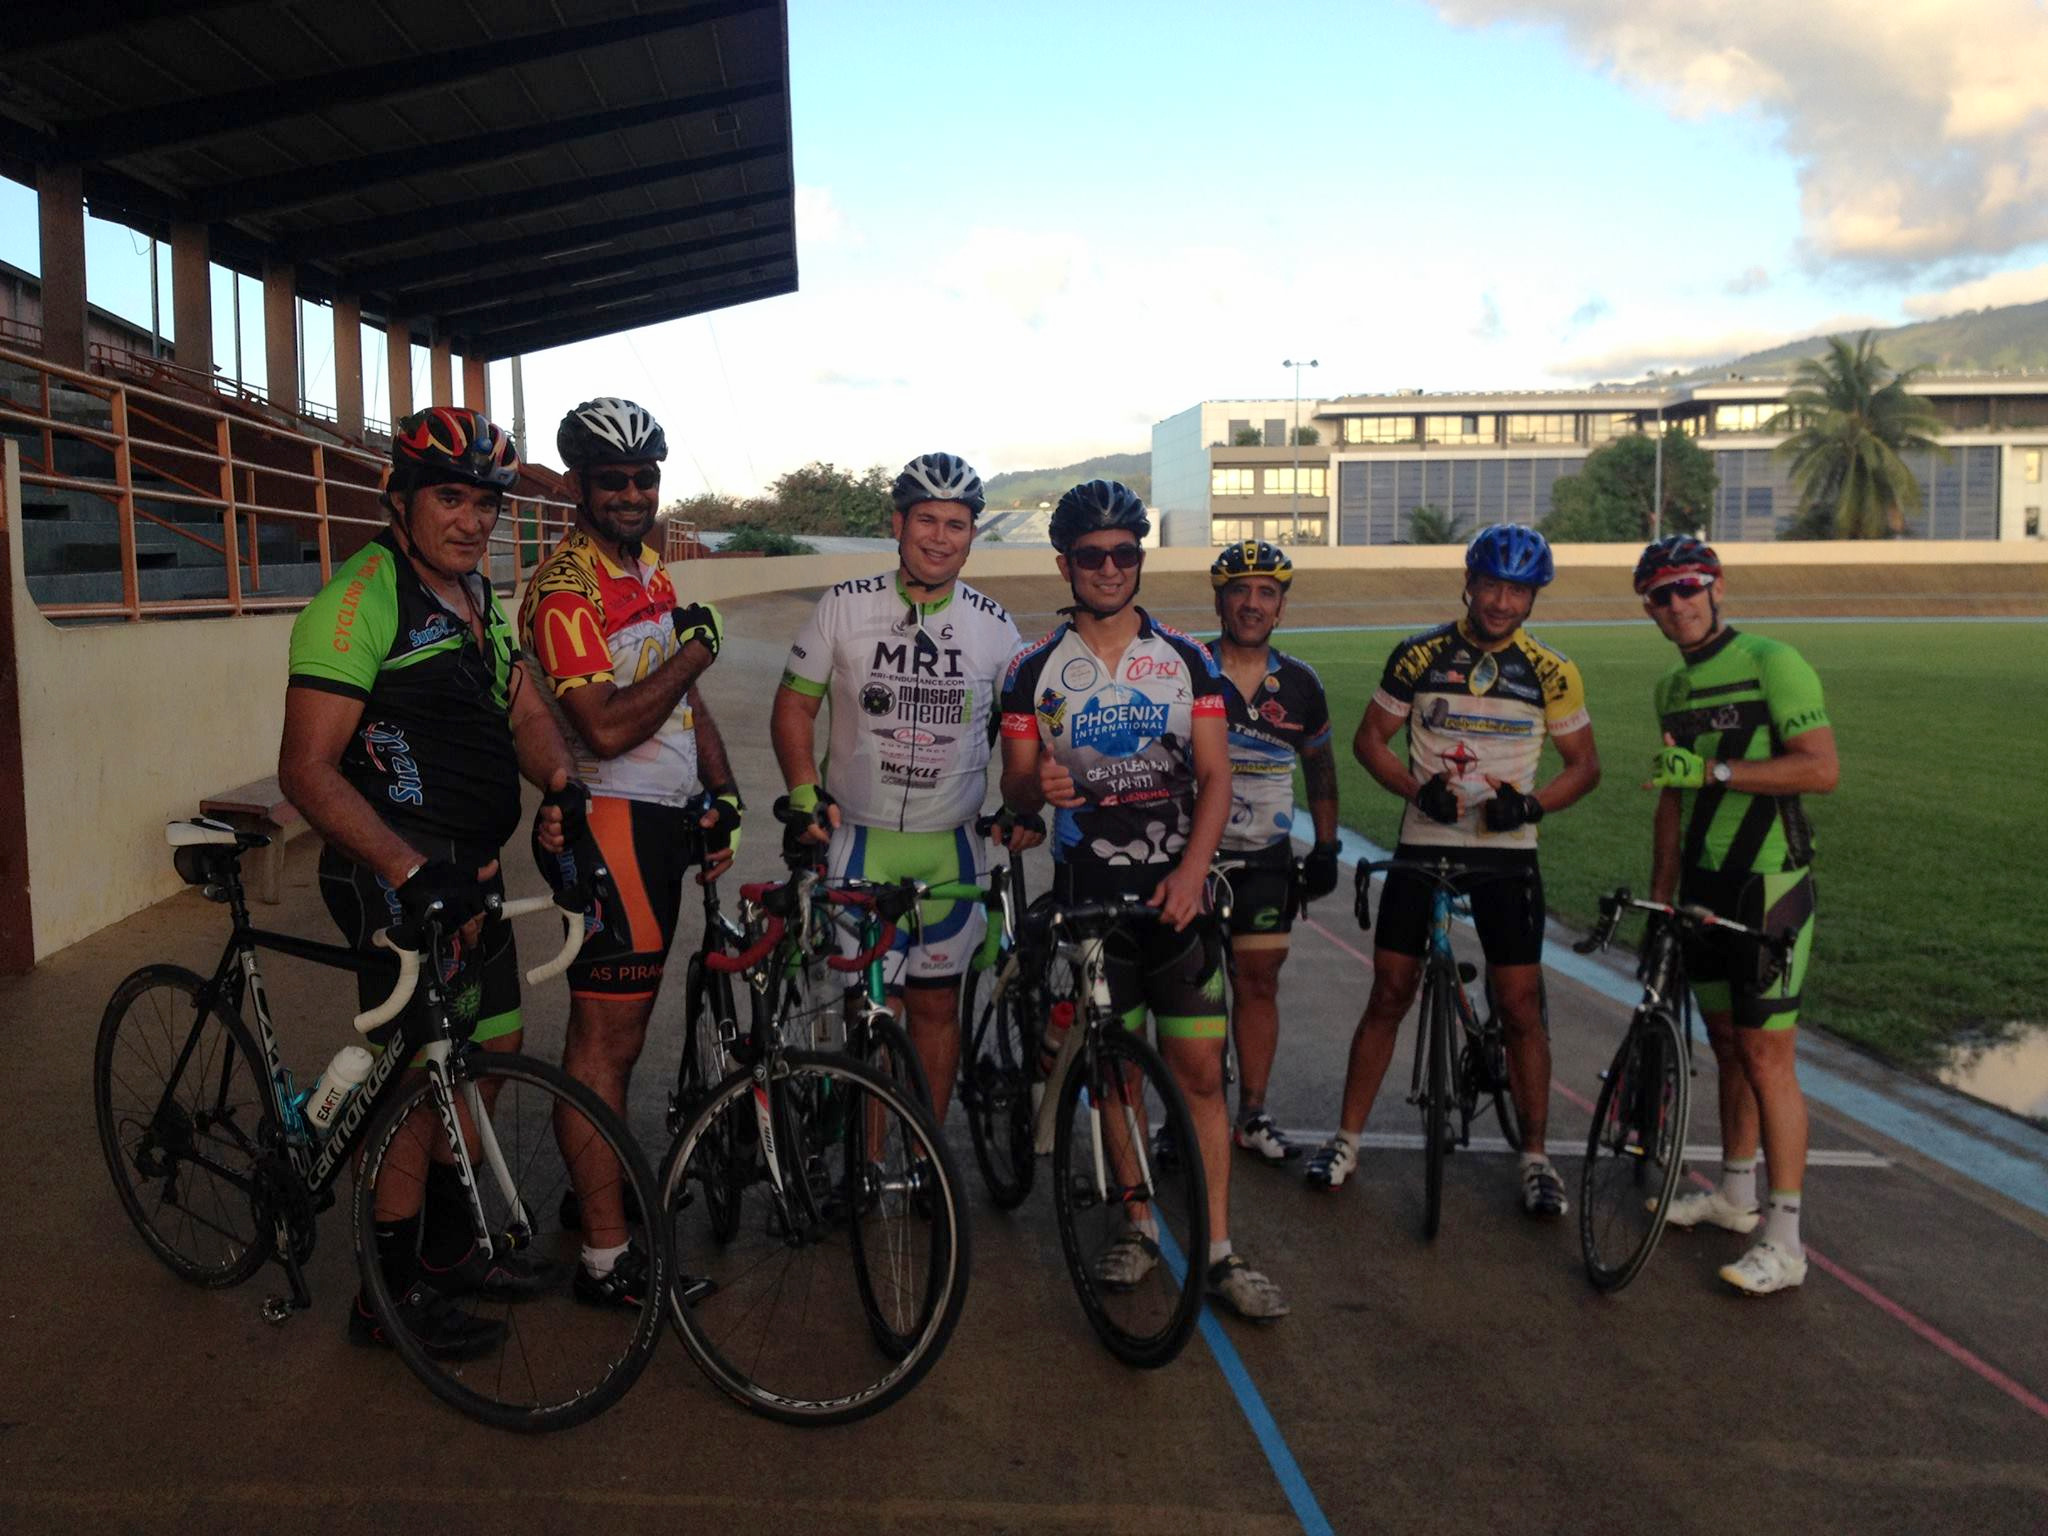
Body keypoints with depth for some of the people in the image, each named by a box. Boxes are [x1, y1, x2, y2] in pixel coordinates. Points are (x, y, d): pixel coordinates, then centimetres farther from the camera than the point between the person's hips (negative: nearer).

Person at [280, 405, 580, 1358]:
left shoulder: (477, 599, 13)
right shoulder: (361, 598, -16)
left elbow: (524, 713, 8)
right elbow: (307, 770, -21)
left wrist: (561, 787, -14)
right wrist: (413, 872, -28)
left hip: (470, 869, 9)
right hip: (394, 876, -9)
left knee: (492, 1048, 16)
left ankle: (447, 1247, 33)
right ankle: (392, 1293, 14)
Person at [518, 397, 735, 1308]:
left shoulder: (650, 573, 15)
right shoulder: (565, 589, -15)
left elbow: (687, 698, 19)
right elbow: (605, 729, -24)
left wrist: (723, 795, 9)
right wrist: (692, 651, -14)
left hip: (666, 818, 9)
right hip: (610, 821, -9)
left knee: (621, 1024, 18)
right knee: (606, 1035, -4)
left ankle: (593, 1190, 34)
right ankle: (606, 1258, 3)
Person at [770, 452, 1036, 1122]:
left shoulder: (992, 623, 2)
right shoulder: (844, 607, -3)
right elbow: (794, 705, 2)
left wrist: (1024, 807, -1)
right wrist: (805, 796, -11)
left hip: (952, 846, 2)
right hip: (861, 838, -2)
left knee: (935, 1006, 10)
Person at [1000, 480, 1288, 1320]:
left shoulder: (1186, 659, 5)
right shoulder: (1035, 669, 4)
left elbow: (1215, 778, 1)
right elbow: (1014, 787, 4)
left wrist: (1190, 873, -13)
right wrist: (1039, 786, -20)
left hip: (1175, 890, 0)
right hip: (1087, 894, 0)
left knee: (1199, 1069, 0)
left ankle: (1219, 1249, 9)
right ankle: (1139, 1226, 25)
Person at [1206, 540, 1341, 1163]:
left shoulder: (1299, 684, 4)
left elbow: (1319, 767, 15)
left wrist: (1325, 848, 12)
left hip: (1266, 858, 3)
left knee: (1259, 980, 5)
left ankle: (1253, 1114, 15)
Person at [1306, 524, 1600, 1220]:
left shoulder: (1550, 671, -1)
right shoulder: (1419, 656, -2)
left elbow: (1583, 762, 6)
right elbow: (1370, 738, 4)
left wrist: (1532, 803, -13)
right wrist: (1418, 788, -13)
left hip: (1507, 853, 0)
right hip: (1422, 848, 0)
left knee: (1521, 1006, 2)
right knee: (1389, 996, 5)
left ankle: (1535, 1157, 17)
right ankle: (1346, 1139, 17)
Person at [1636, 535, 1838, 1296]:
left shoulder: (1773, 662, -12)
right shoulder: (1673, 687, 12)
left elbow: (1823, 769, -21)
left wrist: (1712, 769, -26)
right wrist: (1657, 898, 17)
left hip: (1769, 888, -7)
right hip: (1705, 887, 7)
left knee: (1767, 1055, -6)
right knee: (1727, 1043, 16)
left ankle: (1784, 1241, 1)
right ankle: (1734, 1194, 30)